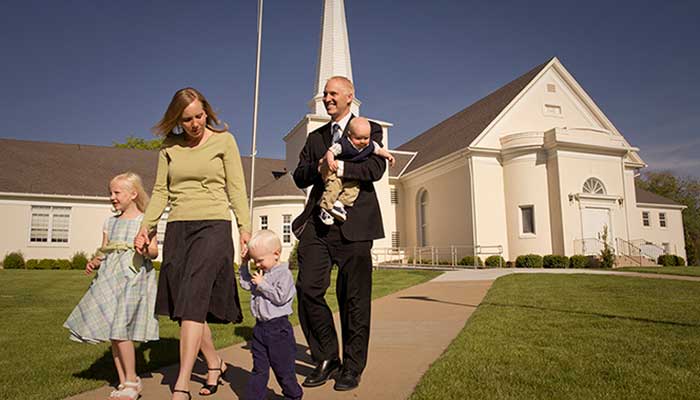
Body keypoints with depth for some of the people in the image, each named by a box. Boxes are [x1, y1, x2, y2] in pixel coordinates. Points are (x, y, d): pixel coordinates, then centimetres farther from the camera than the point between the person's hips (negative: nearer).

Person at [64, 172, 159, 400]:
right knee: (112, 332, 7)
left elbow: (153, 252, -4)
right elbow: (103, 252, 19)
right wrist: (94, 262, -1)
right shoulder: (110, 223, 16)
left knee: (119, 330, -12)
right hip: (109, 279, 6)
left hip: (133, 279, -6)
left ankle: (132, 381, 4)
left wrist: (148, 249, -26)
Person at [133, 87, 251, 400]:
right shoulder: (170, 146, 13)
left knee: (192, 300, -16)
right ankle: (214, 363, 25)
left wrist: (245, 227, -7)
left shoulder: (224, 140, 4)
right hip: (177, 229, 5)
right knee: (183, 305, 5)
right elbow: (161, 191, 14)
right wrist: (146, 227, 1)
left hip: (213, 226, -4)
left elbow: (236, 188, 1)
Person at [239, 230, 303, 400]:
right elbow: (245, 284, 23)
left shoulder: (284, 273, -14)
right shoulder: (261, 273, 9)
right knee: (259, 368, 13)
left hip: (278, 328, -7)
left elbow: (280, 297, -24)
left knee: (283, 368, 6)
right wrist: (244, 264, 13)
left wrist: (262, 284, -20)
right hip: (260, 327, 7)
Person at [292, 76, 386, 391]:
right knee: (308, 288, -4)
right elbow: (300, 177, 13)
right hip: (318, 223, 4)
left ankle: (352, 368, 17)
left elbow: (376, 168, -8)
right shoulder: (315, 137, 23)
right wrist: (317, 167, -7)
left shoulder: (369, 129, 9)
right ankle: (326, 358, 15)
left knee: (354, 298, 1)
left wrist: (338, 168, -15)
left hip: (353, 224, -4)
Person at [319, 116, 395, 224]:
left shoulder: (370, 145, -5)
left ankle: (340, 204, -13)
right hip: (336, 171, -5)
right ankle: (325, 209, -14)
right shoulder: (343, 144, -23)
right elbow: (330, 151, -22)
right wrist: (330, 161, -41)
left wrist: (387, 155, -5)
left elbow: (379, 150, 10)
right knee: (334, 186, -23)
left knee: (354, 187, -17)